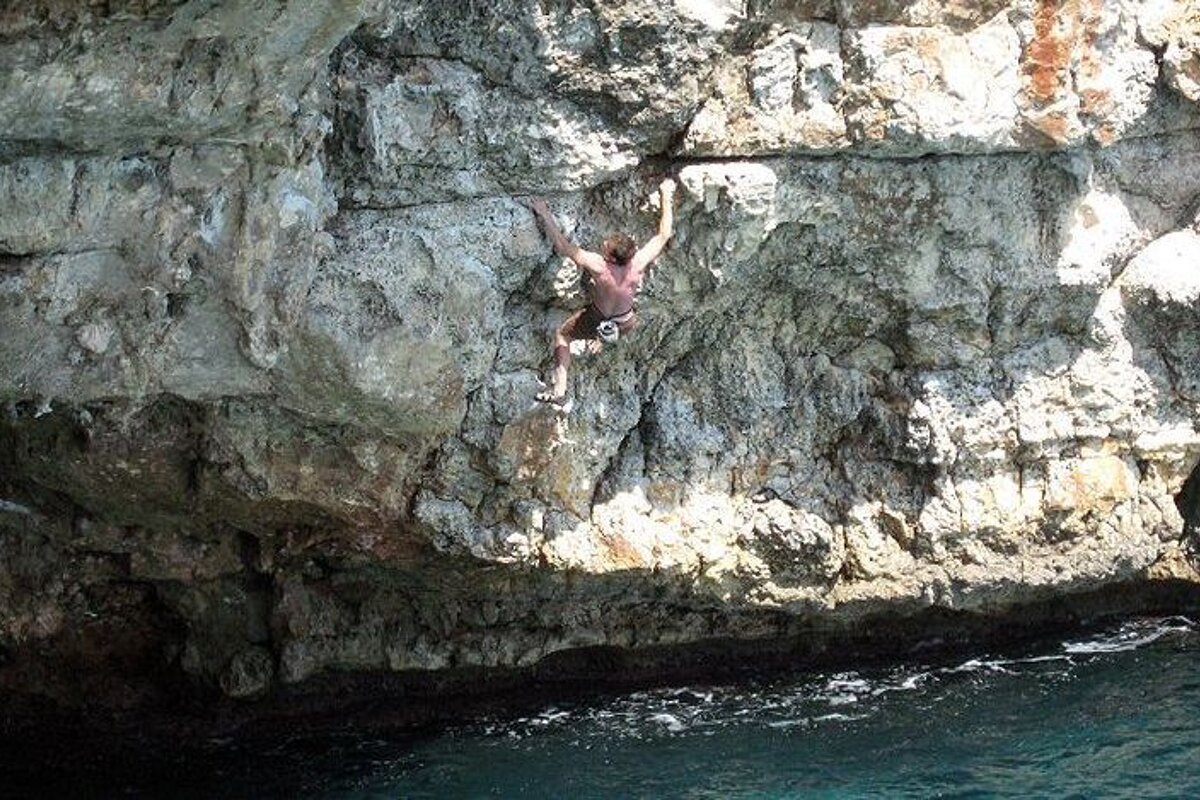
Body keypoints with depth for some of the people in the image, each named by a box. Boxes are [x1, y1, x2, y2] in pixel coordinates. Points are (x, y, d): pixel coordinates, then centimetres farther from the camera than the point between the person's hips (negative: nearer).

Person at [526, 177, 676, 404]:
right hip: (626, 324, 2)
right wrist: (666, 196, -8)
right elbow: (665, 233, -17)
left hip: (597, 322, -2)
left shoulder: (598, 267, -39)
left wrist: (545, 216, -21)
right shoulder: (639, 263, -31)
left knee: (561, 335, 24)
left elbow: (563, 247, -29)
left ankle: (559, 387, 17)